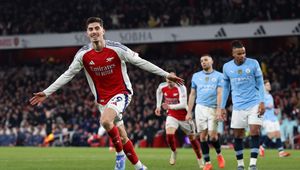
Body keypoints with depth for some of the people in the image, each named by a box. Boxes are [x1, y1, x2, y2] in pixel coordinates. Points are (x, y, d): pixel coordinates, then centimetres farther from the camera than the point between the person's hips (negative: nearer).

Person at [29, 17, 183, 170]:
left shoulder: (116, 49, -13)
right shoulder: (83, 54, -5)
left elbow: (140, 62, -8)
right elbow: (67, 75, 3)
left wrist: (166, 75, -10)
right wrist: (46, 93, -1)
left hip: (121, 93, -4)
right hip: (102, 99, 4)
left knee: (105, 121, -32)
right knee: (122, 138, 7)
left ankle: (120, 154, -11)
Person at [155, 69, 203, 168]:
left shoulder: (181, 88, -24)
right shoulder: (162, 87, -8)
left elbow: (183, 105, -31)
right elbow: (159, 92, 19)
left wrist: (170, 106, -40)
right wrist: (158, 106, 16)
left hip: (184, 116, -3)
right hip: (172, 116, 3)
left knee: (192, 138, 8)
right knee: (169, 135, -22)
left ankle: (199, 159, 28)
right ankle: (174, 152, 6)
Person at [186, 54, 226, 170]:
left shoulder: (218, 76, 5)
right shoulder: (196, 76, 14)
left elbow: (219, 93, -3)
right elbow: (192, 94, 16)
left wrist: (218, 109, -15)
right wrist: (189, 112, 10)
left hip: (213, 108, -3)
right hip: (200, 108, 3)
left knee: (212, 135, -10)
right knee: (203, 135, -2)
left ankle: (219, 154, 19)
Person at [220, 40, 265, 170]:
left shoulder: (253, 63, -3)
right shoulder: (227, 67, 4)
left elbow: (260, 84, 2)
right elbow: (226, 88, 13)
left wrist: (262, 102, -8)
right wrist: (222, 107, 11)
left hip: (254, 104, -2)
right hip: (238, 106, 2)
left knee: (255, 132, -12)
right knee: (237, 136, 3)